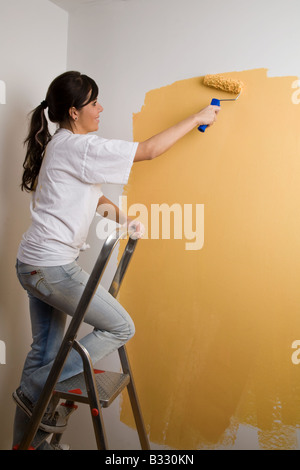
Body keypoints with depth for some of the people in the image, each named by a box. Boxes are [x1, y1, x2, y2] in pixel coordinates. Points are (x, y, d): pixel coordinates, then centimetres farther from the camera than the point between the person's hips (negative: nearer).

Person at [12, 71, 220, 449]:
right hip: (53, 267, -10)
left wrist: (123, 218, 9)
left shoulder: (61, 145, 15)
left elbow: (91, 194, 22)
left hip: (32, 263, 10)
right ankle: (36, 388, 6)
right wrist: (197, 118, -4)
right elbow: (149, 150, -15)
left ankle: (23, 440, 33)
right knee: (120, 328, 0)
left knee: (45, 349, 17)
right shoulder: (79, 147, -16)